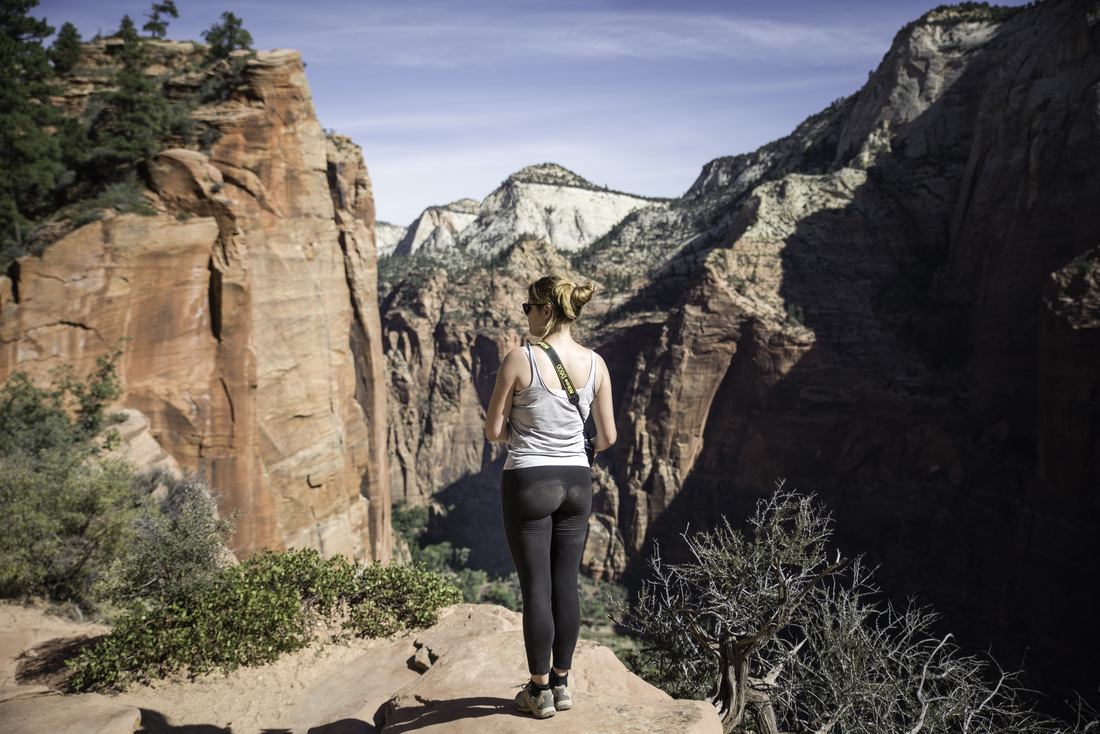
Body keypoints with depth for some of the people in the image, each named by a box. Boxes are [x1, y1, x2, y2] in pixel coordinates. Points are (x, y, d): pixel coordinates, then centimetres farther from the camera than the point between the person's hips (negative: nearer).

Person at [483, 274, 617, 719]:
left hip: (528, 483, -4)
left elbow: (493, 431, -8)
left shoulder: (520, 360, -14)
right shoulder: (595, 364, -1)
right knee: (566, 585, 14)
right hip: (576, 483, 5)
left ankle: (540, 691, 17)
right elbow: (607, 437, 5)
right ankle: (561, 684, 25)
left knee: (536, 588, 5)